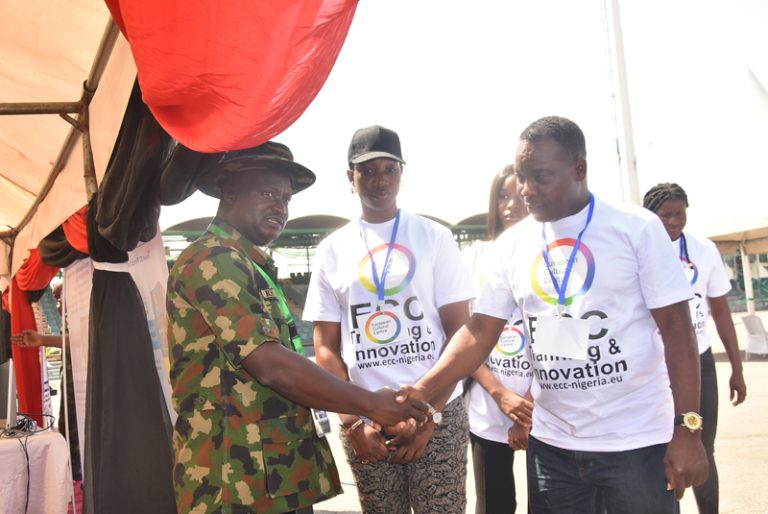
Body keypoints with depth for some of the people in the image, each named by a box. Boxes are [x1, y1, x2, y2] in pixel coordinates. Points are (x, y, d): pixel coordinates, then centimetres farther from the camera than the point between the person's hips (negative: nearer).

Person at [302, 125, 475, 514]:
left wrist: (430, 416, -9)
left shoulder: (434, 237, 1)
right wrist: (353, 421, -4)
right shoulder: (332, 250, 5)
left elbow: (459, 332, -1)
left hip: (438, 414, -1)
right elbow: (326, 348, 6)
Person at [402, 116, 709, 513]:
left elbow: (675, 327, -8)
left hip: (637, 441, -3)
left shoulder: (636, 227, -8)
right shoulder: (512, 244, 1)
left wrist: (687, 428, -13)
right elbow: (479, 333, -1)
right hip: (551, 444, 4)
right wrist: (423, 391, -14)